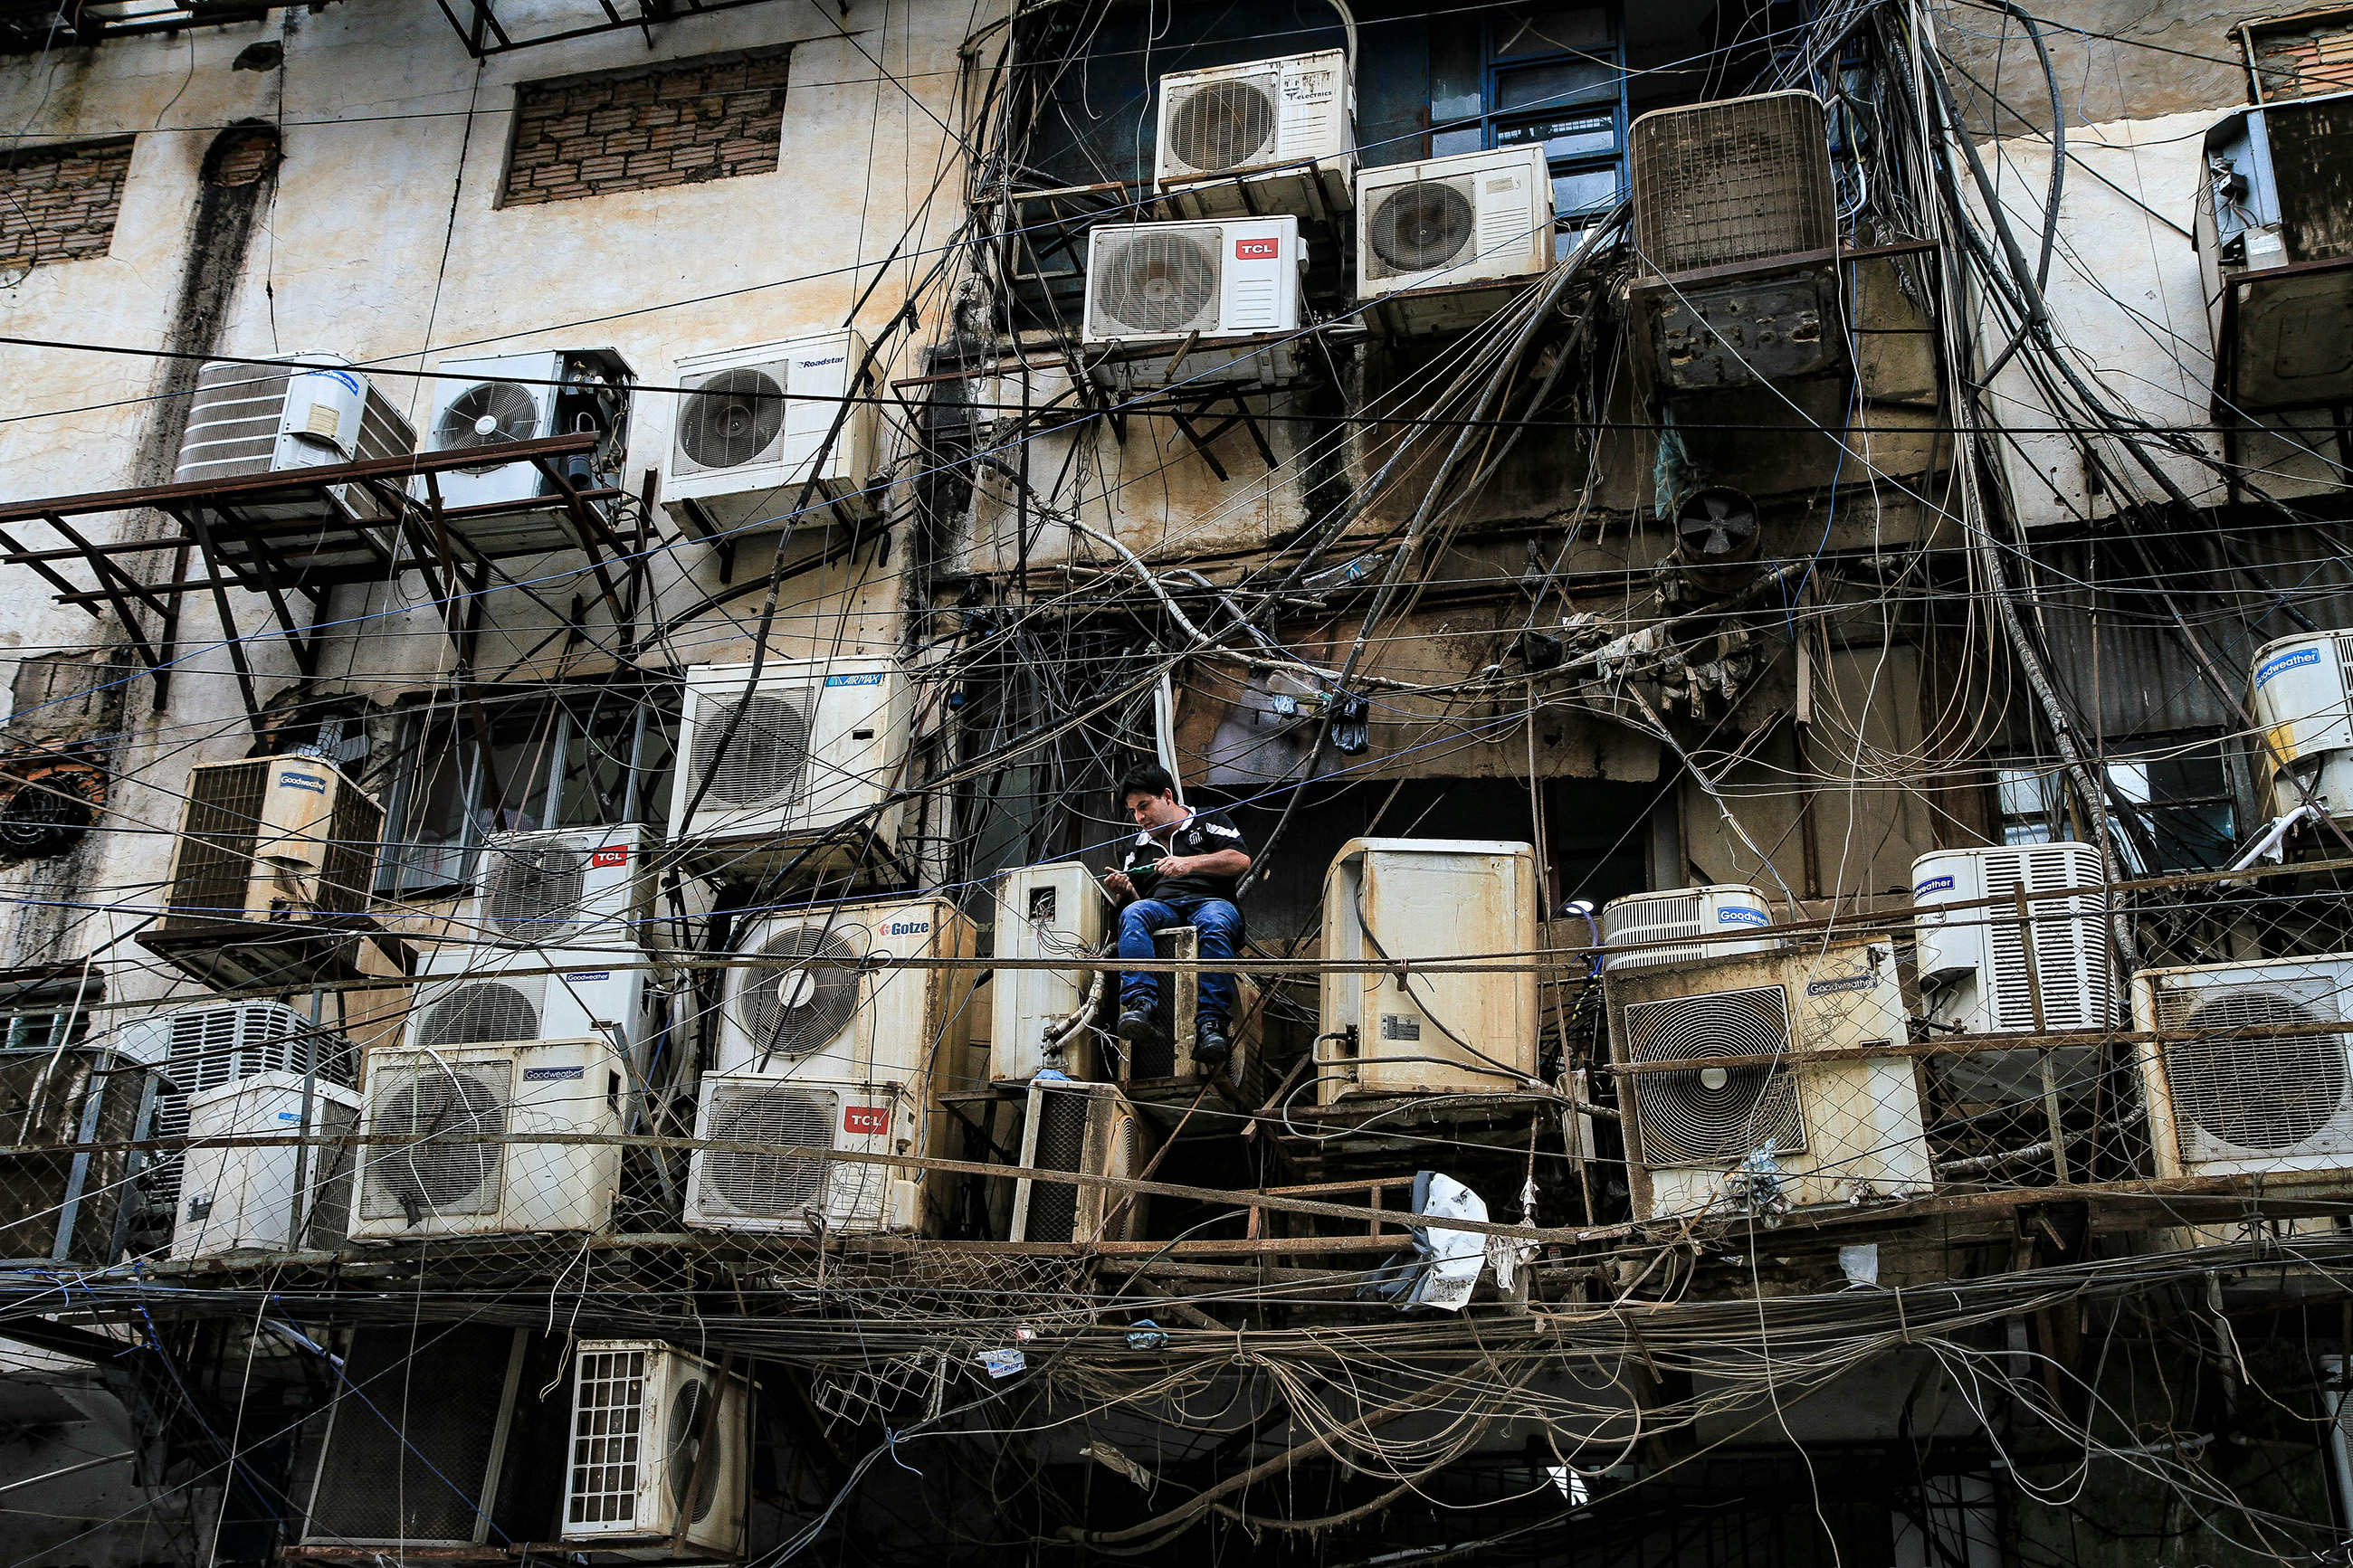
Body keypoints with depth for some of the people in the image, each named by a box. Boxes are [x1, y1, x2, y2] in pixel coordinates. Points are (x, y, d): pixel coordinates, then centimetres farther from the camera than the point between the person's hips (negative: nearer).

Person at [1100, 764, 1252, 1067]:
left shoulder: (1209, 821, 18)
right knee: (1132, 915, -32)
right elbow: (1133, 900, 30)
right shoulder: (1138, 846, 32)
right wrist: (1125, 892, 6)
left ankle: (1211, 1024, -48)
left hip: (1211, 901, -3)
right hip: (1161, 906, 3)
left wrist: (1190, 863, -10)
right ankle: (1140, 1006, -49)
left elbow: (1242, 861, 2)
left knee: (1215, 925, -40)